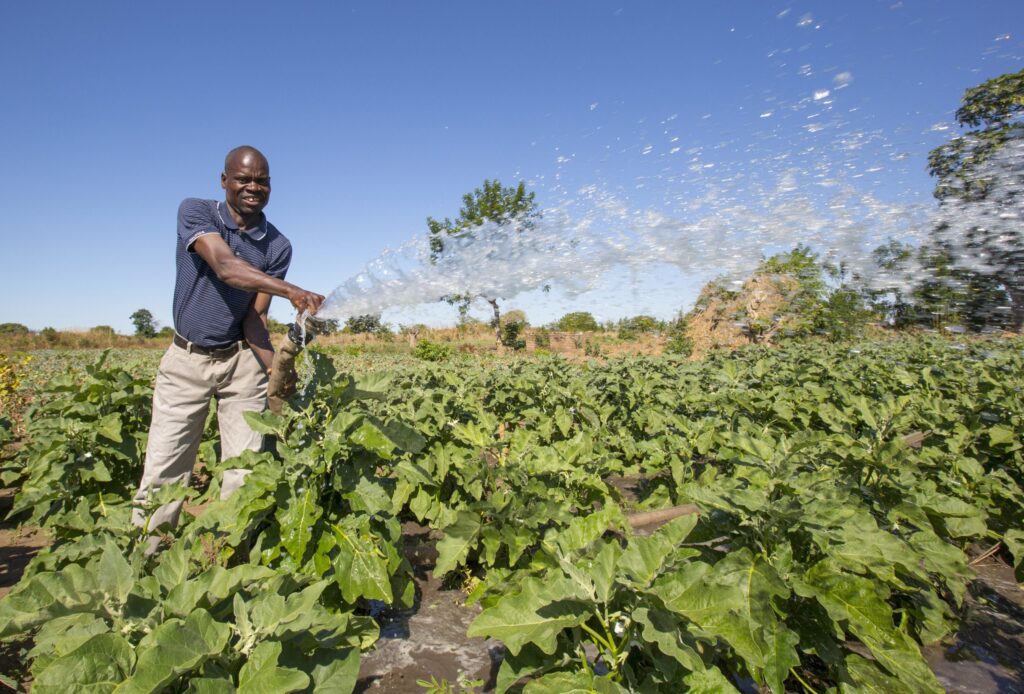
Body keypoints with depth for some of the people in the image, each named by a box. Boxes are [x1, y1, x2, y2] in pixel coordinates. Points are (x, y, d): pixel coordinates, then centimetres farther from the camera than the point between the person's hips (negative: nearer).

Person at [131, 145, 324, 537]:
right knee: (162, 472, 1)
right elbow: (225, 266, -25)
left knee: (244, 471, 0)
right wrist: (292, 292, -42)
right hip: (186, 360, -1)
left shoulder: (278, 247, -2)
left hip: (242, 361, 1)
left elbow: (256, 318, -6)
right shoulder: (195, 212, -5)